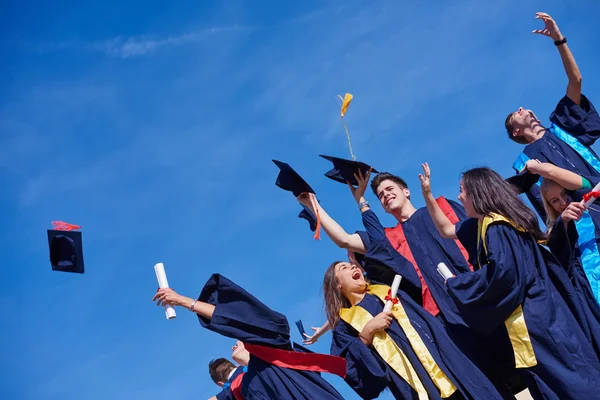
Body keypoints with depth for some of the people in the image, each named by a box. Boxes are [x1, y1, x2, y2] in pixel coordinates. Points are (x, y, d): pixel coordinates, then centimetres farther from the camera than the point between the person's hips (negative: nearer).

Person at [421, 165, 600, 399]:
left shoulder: (495, 227, -18)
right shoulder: (484, 222, 12)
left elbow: (501, 271, -28)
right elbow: (446, 230, 24)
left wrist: (457, 284, -16)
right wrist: (427, 195, 21)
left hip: (530, 315, -10)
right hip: (535, 309, 10)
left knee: (561, 381, -2)